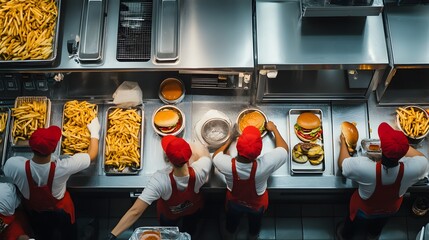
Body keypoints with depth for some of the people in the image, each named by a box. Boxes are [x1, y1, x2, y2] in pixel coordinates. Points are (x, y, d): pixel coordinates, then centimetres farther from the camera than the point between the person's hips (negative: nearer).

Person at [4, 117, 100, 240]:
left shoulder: (13, 165, -38)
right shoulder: (62, 168, -41)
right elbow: (92, 155, -23)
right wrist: (95, 131, -7)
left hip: (33, 211, 2)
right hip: (60, 211, -2)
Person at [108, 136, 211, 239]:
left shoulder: (161, 180, -49)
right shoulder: (199, 172, -44)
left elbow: (135, 211, -47)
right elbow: (203, 151, -19)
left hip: (169, 214, -1)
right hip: (194, 209, 1)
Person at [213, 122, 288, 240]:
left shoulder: (227, 165, -40)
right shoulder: (264, 165, -43)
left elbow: (216, 155, -12)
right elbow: (284, 149, -22)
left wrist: (230, 140, -2)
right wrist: (274, 129, -9)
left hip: (234, 202, 0)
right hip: (257, 204, 0)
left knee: (232, 221, 33)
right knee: (255, 221, 34)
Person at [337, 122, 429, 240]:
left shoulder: (364, 167, -45)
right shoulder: (414, 168, -40)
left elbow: (342, 164, -22)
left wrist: (343, 142, -6)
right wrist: (401, 144, -11)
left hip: (364, 209, -2)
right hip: (391, 208, 2)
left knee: (352, 223, 34)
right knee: (377, 225, 38)